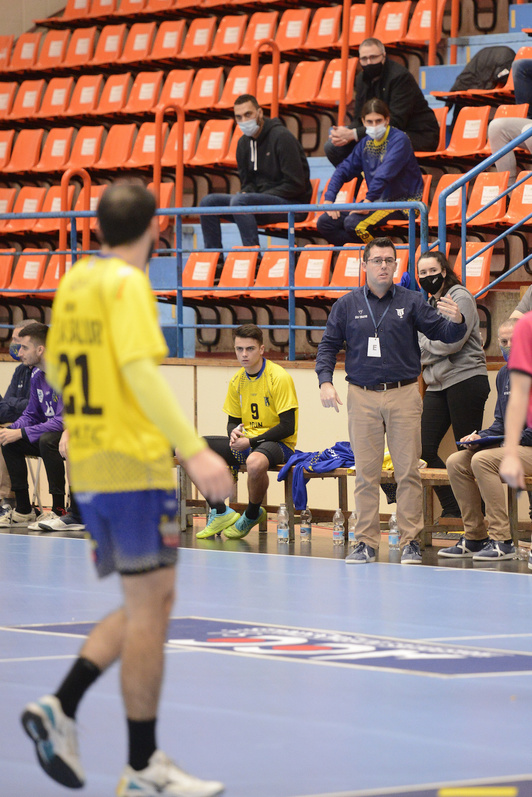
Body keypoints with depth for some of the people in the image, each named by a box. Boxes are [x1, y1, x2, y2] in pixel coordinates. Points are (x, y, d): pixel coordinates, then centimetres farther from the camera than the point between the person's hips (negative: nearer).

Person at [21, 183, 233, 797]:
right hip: (134, 466, -8)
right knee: (148, 609, -3)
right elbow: (140, 370, -23)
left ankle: (60, 708, 3)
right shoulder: (127, 283, -12)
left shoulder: (74, 280, 12)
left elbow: (55, 367, 23)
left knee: (151, 604, 16)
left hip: (87, 465, 8)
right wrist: (193, 449, -28)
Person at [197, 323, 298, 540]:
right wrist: (234, 434, -11)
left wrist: (251, 442, -21)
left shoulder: (279, 378, -14)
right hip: (245, 442, 7)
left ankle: (252, 514, -11)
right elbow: (233, 421, 15)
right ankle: (221, 513, -2)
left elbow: (287, 427, -17)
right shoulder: (237, 381, 7)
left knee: (255, 462, -44)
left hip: (277, 443, -7)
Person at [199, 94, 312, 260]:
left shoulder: (281, 137, -12)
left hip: (291, 203, -8)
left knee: (238, 201, -32)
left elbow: (295, 185, -16)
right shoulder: (244, 143, 11)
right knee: (208, 202, -5)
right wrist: (246, 194, -6)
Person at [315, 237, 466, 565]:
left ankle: (411, 541, 5)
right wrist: (325, 381, -3)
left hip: (403, 395, -1)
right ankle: (366, 542, 7)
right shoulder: (347, 305, 8)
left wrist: (457, 321, -20)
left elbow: (443, 334, 3)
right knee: (366, 473, 2)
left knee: (408, 472, -2)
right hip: (363, 397, 1)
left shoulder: (411, 301, 5)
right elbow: (328, 346, 12)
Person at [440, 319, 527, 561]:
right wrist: (480, 436, 4)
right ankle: (474, 537, -1)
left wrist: (518, 438, -21)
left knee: (482, 460, -29)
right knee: (456, 462, -3)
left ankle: (501, 540, -28)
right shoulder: (504, 375, 16)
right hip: (511, 447, 9)